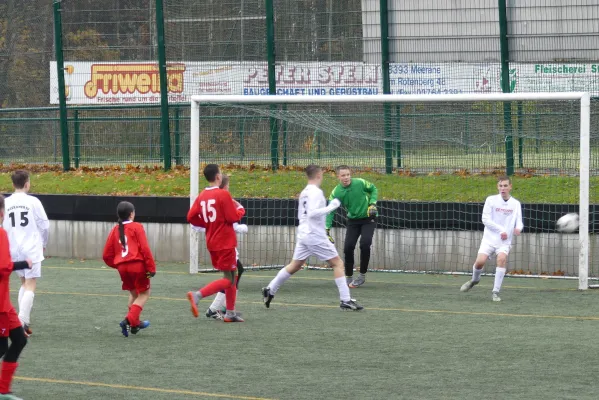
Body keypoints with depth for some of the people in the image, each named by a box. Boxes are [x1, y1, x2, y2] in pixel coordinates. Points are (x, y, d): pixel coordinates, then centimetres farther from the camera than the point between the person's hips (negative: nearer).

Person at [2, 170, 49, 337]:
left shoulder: (6, 203, 0)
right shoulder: (33, 202, -8)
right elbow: (44, 225, -3)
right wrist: (43, 243, 15)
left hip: (14, 249, 4)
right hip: (31, 249, -4)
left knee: (24, 283, 21)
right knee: (30, 286, -2)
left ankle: (24, 321, 16)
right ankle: (22, 322, -15)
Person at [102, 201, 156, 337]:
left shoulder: (115, 230, 13)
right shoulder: (137, 227, -1)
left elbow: (107, 256, 12)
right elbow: (145, 249, -10)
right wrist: (151, 268, -7)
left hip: (122, 268, 5)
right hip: (137, 265, -5)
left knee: (133, 293, 24)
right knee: (144, 294, 6)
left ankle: (135, 323, 26)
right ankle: (130, 320, -12)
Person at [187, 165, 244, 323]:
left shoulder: (202, 196, 5)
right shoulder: (223, 194, -15)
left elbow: (191, 217, 2)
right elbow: (233, 218, -17)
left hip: (212, 242, 8)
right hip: (225, 242, -8)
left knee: (232, 276, 18)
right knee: (229, 279, -5)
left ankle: (230, 313, 21)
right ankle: (197, 295, -22)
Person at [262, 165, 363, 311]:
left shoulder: (304, 193, 13)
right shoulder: (316, 192, -13)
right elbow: (312, 213, -23)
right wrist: (331, 207, -19)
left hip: (303, 234, 8)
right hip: (316, 236, -8)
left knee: (294, 266, 16)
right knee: (338, 263, -3)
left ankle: (270, 290, 16)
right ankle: (345, 300, -7)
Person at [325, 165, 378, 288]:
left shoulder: (360, 183, -18)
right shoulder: (336, 193, -15)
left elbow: (373, 189, 1)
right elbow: (330, 212, -15)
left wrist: (372, 204, -13)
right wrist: (327, 230, -23)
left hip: (368, 219, -2)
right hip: (353, 221, 2)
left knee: (365, 244, -18)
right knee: (348, 247, -6)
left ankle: (362, 275, -2)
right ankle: (348, 277, 13)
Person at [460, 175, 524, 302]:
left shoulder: (516, 204, 5)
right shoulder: (491, 200, -1)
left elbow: (519, 222, 3)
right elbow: (485, 219, -5)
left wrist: (518, 228, -22)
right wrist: (501, 230, -14)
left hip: (504, 241, 0)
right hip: (489, 238, 0)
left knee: (502, 259, -26)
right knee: (480, 261, -15)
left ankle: (495, 292, -18)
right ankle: (475, 279, 22)